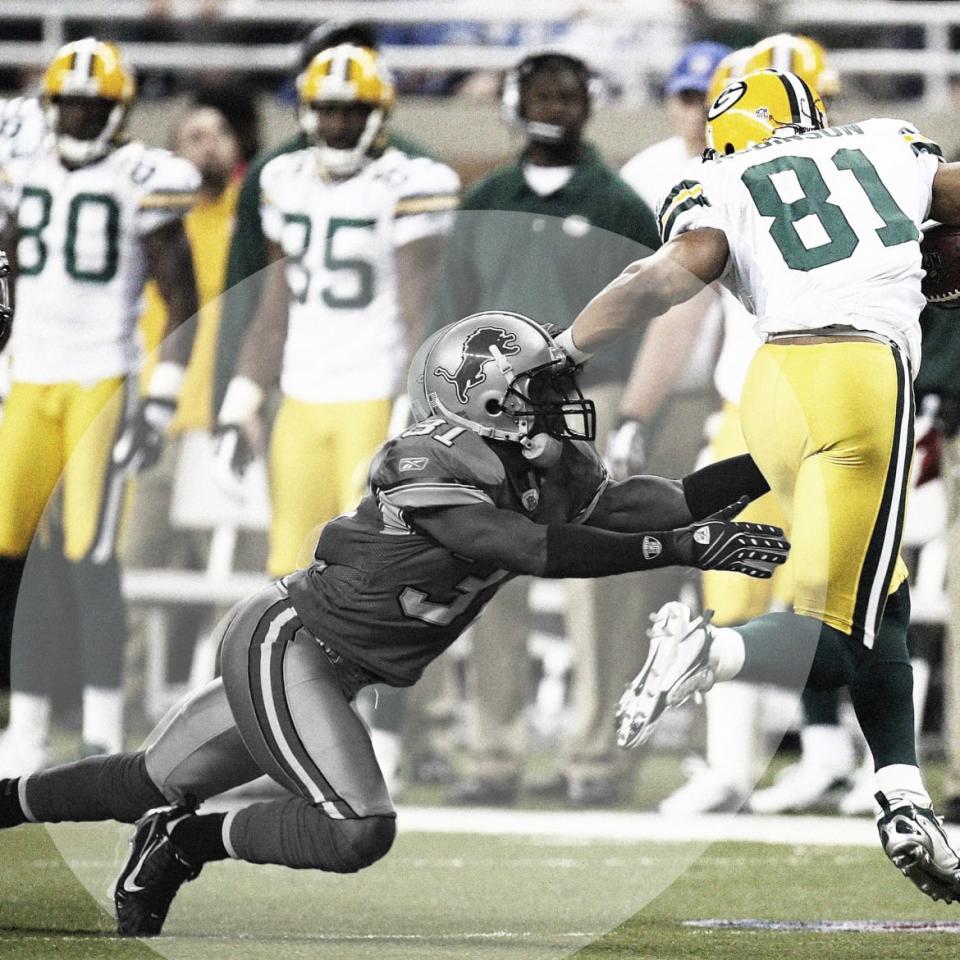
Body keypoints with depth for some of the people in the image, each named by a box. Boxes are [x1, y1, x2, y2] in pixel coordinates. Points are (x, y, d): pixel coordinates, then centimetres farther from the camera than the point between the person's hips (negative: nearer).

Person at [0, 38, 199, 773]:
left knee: (91, 558, -9)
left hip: (103, 381, -6)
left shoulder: (144, 182, -6)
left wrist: (159, 403, -11)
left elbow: (182, 299, -5)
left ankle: (104, 732, -1)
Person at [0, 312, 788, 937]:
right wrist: (680, 548, -40)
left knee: (154, 787, 19)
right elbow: (538, 552, -37)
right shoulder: (426, 470, -26)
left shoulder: (550, 476, -1)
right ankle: (179, 845, -1)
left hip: (327, 671, 9)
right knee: (357, 831, -19)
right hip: (282, 646, -9)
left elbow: (672, 501, -7)